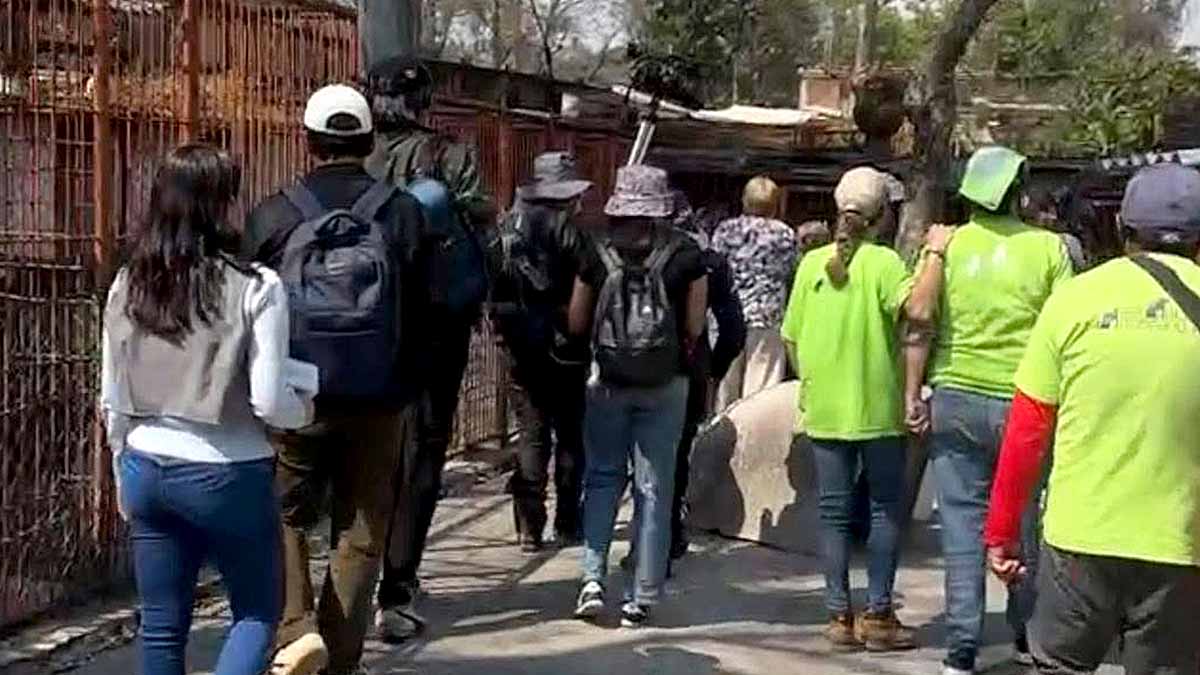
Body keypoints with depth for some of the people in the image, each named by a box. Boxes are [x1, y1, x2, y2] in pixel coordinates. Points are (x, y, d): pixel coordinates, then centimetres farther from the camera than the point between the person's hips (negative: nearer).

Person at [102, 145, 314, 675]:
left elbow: (112, 402, 8)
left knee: (162, 625, 14)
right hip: (226, 474, -5)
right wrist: (307, 409, 6)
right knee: (257, 614, 13)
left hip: (147, 469, 5)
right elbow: (269, 401, -15)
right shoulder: (256, 289, -13)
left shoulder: (127, 286, 3)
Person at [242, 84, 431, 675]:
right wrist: (410, 398, 10)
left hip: (294, 401, -1)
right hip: (380, 405, 1)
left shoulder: (272, 215, -5)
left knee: (283, 518, 18)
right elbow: (422, 319, 0)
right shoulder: (405, 215, -3)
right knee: (361, 535, 11)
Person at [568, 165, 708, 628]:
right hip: (666, 385, 0)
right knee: (655, 488, 7)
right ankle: (641, 598, 8)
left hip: (608, 381, 1)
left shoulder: (600, 253, -4)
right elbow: (695, 327, -5)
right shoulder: (686, 256, -6)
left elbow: (576, 323, 3)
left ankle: (592, 579, 1)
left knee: (603, 477, 14)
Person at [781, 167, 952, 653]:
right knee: (885, 509, 10)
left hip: (824, 409, 4)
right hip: (877, 409, -3)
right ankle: (878, 615, 10)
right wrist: (935, 253, -18)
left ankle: (840, 616, 11)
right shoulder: (883, 262, -11)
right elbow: (919, 309, -28)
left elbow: (790, 338, 6)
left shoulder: (813, 262, 3)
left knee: (834, 512, 9)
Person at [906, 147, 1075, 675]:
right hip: (1023, 403, 0)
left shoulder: (946, 245, 0)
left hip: (956, 399, 1)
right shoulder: (1048, 248, -2)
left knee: (963, 523, 6)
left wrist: (913, 392, 2)